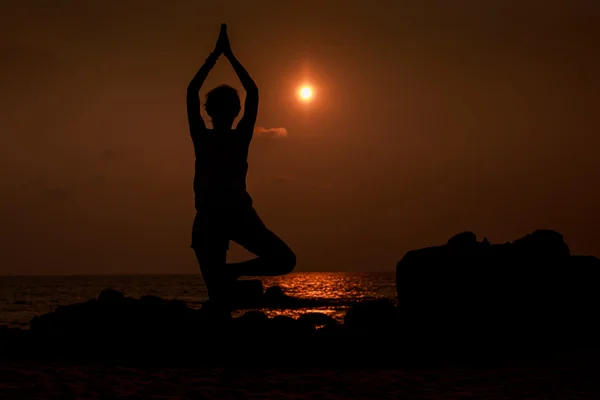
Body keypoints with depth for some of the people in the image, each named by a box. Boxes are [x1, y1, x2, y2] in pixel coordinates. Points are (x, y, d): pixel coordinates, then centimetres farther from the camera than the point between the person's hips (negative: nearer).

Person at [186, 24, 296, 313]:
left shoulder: (240, 137, 9)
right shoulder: (202, 137, 6)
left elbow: (253, 93, 6)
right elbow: (192, 92, 1)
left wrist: (229, 55, 7)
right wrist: (217, 54, 2)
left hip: (240, 214, 2)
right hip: (209, 216, -2)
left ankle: (231, 272, 0)